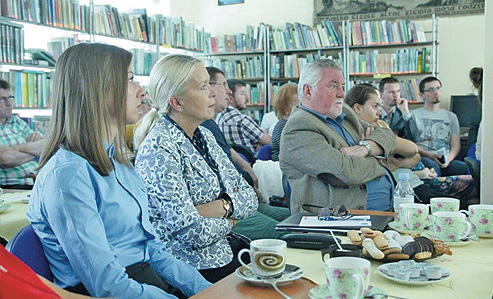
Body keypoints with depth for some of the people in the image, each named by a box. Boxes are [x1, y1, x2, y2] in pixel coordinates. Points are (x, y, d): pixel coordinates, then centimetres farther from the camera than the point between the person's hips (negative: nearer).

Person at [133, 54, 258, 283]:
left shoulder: (205, 136, 9)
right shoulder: (159, 148, -17)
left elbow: (250, 197, 8)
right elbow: (192, 232, -23)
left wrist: (223, 206, -12)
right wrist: (228, 222, -5)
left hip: (226, 250, 8)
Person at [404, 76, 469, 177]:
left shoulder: (451, 116, 26)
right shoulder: (414, 115, 15)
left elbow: (456, 144, 15)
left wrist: (449, 158, -8)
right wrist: (429, 155, -12)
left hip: (446, 160, 3)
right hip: (423, 158, -2)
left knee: (466, 167, -30)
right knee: (432, 167, -38)